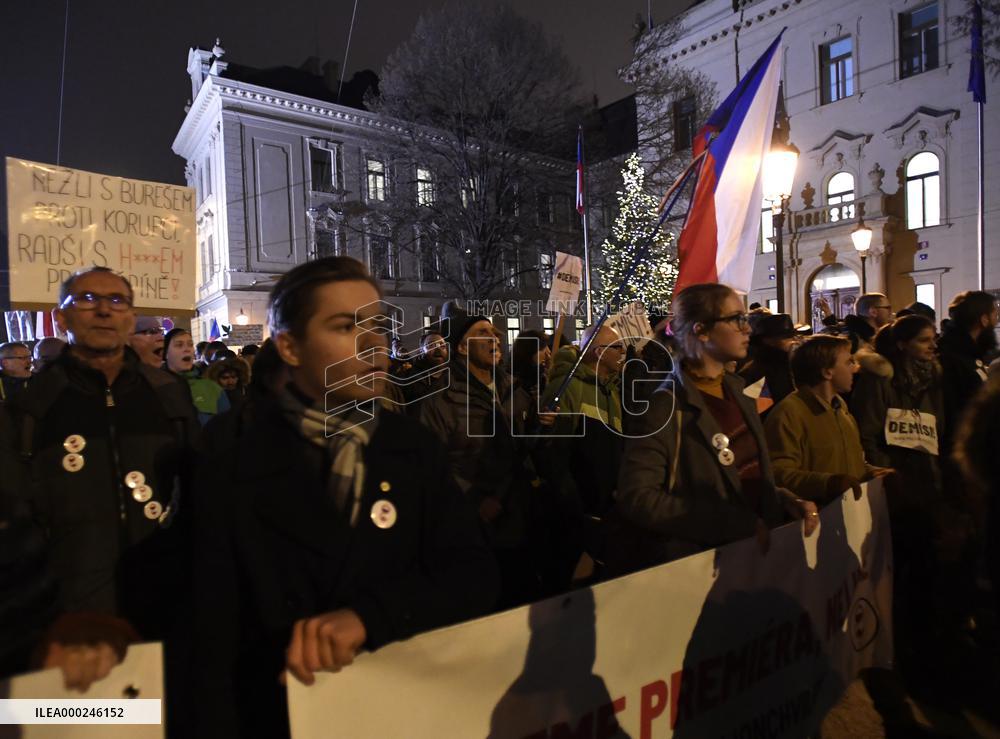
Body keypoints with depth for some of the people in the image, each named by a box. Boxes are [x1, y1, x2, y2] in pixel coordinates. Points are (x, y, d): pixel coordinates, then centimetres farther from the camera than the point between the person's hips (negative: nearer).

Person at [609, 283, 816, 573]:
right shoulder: (666, 407, -17)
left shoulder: (737, 392, 7)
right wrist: (737, 524, -21)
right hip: (695, 559, -6)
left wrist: (784, 501, -3)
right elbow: (637, 497, -23)